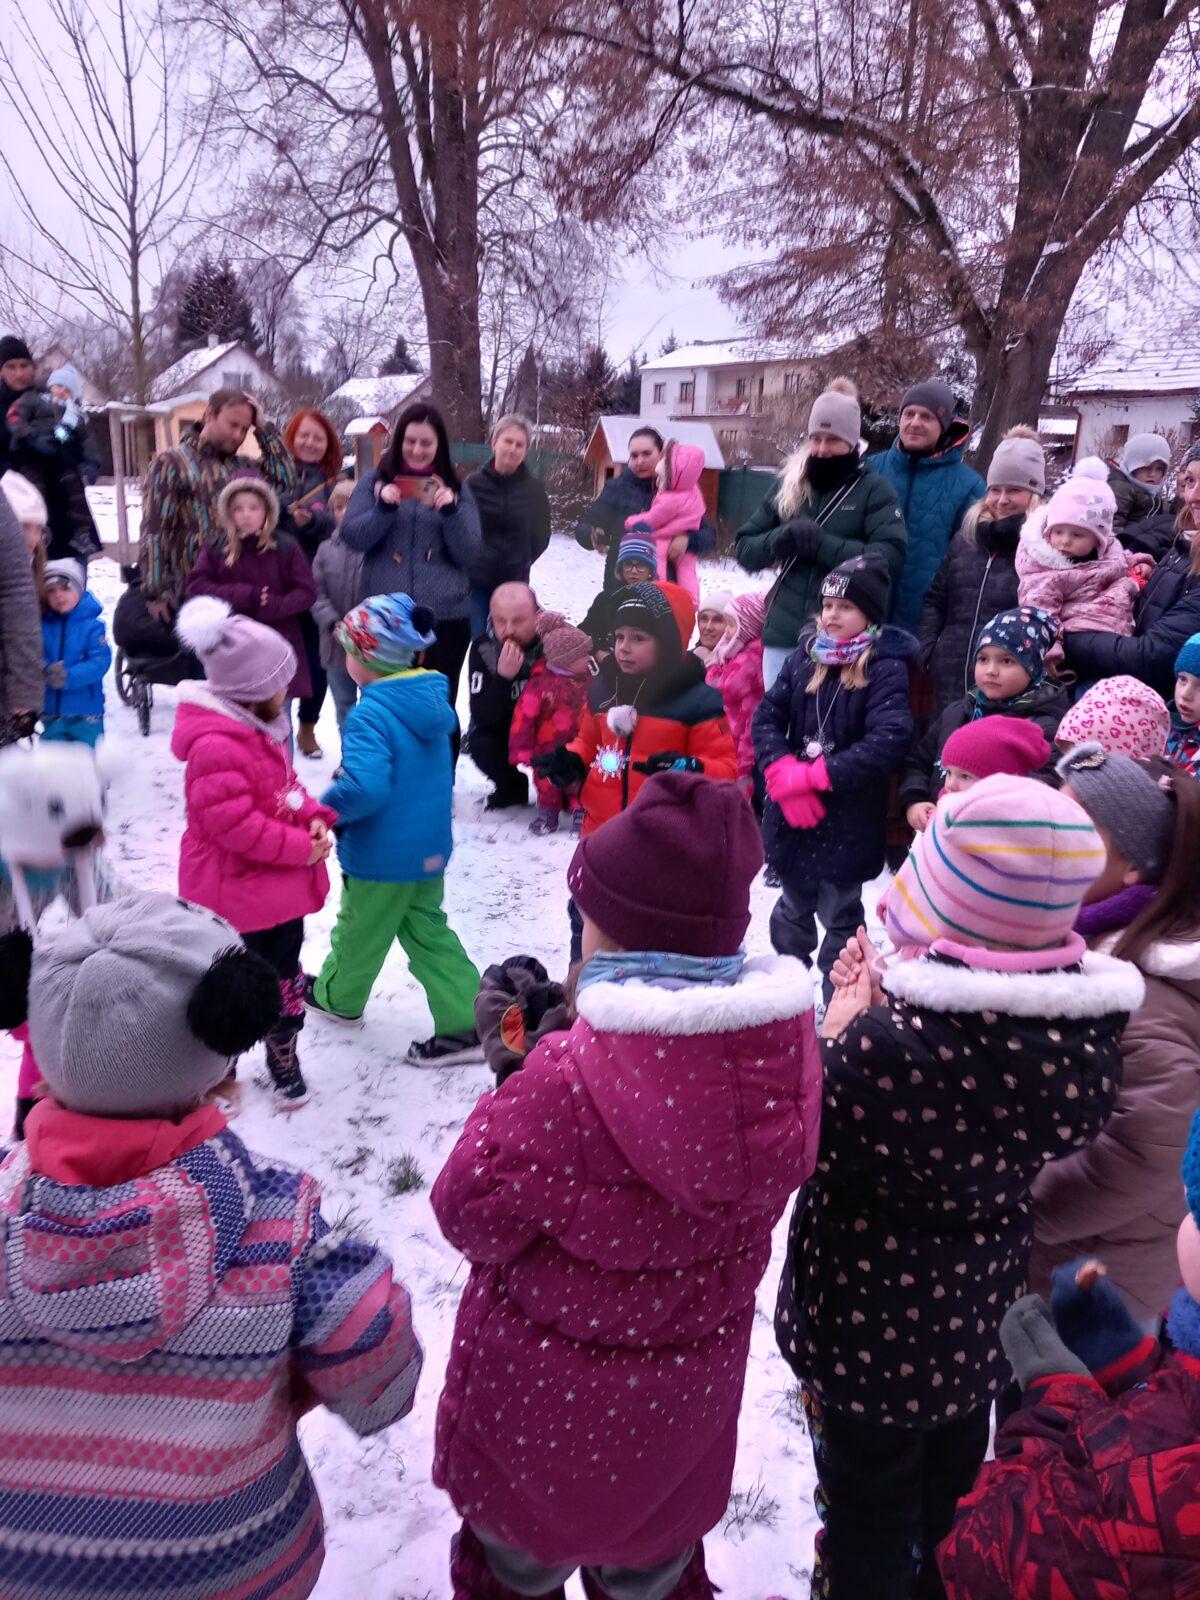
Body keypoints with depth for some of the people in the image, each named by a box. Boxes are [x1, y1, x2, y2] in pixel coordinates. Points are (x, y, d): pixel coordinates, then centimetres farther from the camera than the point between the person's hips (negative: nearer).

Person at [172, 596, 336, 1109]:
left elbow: (285, 783, 14)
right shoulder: (215, 747, -29)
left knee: (283, 970, 22)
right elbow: (235, 824, -29)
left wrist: (314, 818, -4)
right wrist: (300, 848, -23)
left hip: (279, 885, 10)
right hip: (236, 894, -9)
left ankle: (284, 1056, 40)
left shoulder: (260, 726, 4)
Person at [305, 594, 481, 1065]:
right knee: (427, 931, 17)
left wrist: (325, 809, -18)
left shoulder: (370, 715, -26)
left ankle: (337, 997, 44)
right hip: (430, 848, 7)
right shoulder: (431, 700, 1)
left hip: (382, 855, -7)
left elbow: (364, 788, -36)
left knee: (360, 930, 18)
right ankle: (465, 1024, 15)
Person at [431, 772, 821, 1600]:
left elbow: (470, 1212, -22)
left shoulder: (566, 1083, -37)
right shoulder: (782, 1048, -20)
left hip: (548, 1385, -4)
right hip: (689, 1390, 4)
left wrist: (514, 1092, -9)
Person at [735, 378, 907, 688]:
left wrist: (820, 543, -18)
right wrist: (780, 540, -11)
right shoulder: (787, 484, 10)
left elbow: (890, 559, -13)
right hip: (784, 635, 4)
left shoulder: (874, 490, 0)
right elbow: (745, 550, 10)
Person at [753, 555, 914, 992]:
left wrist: (814, 776, -23)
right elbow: (766, 717, -2)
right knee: (792, 910, 23)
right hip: (792, 816, 5)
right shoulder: (804, 656, 3)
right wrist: (784, 773, -19)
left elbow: (888, 741, -24)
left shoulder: (887, 669, -12)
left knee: (840, 917, 11)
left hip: (847, 822, -5)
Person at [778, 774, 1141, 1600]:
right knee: (954, 1488, 33)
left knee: (867, 1503, 23)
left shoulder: (889, 1044, -39)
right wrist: (887, 1006, -7)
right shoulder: (1092, 1031, -18)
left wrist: (844, 1019, -13)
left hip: (869, 1323, -6)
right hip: (980, 1310, 6)